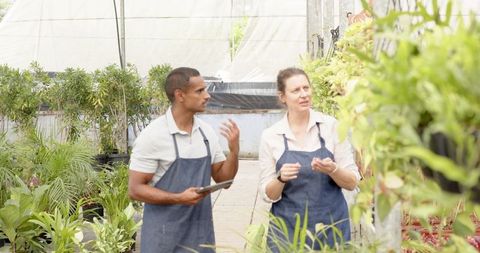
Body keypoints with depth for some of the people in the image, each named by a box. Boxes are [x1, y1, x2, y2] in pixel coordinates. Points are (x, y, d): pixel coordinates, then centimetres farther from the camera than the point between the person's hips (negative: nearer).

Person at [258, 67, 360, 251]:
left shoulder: (332, 126, -3)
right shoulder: (270, 136, -3)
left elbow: (352, 182, -1)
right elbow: (269, 195, 0)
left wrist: (332, 170, -20)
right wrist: (281, 178, -20)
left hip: (331, 226, 0)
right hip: (288, 230, 0)